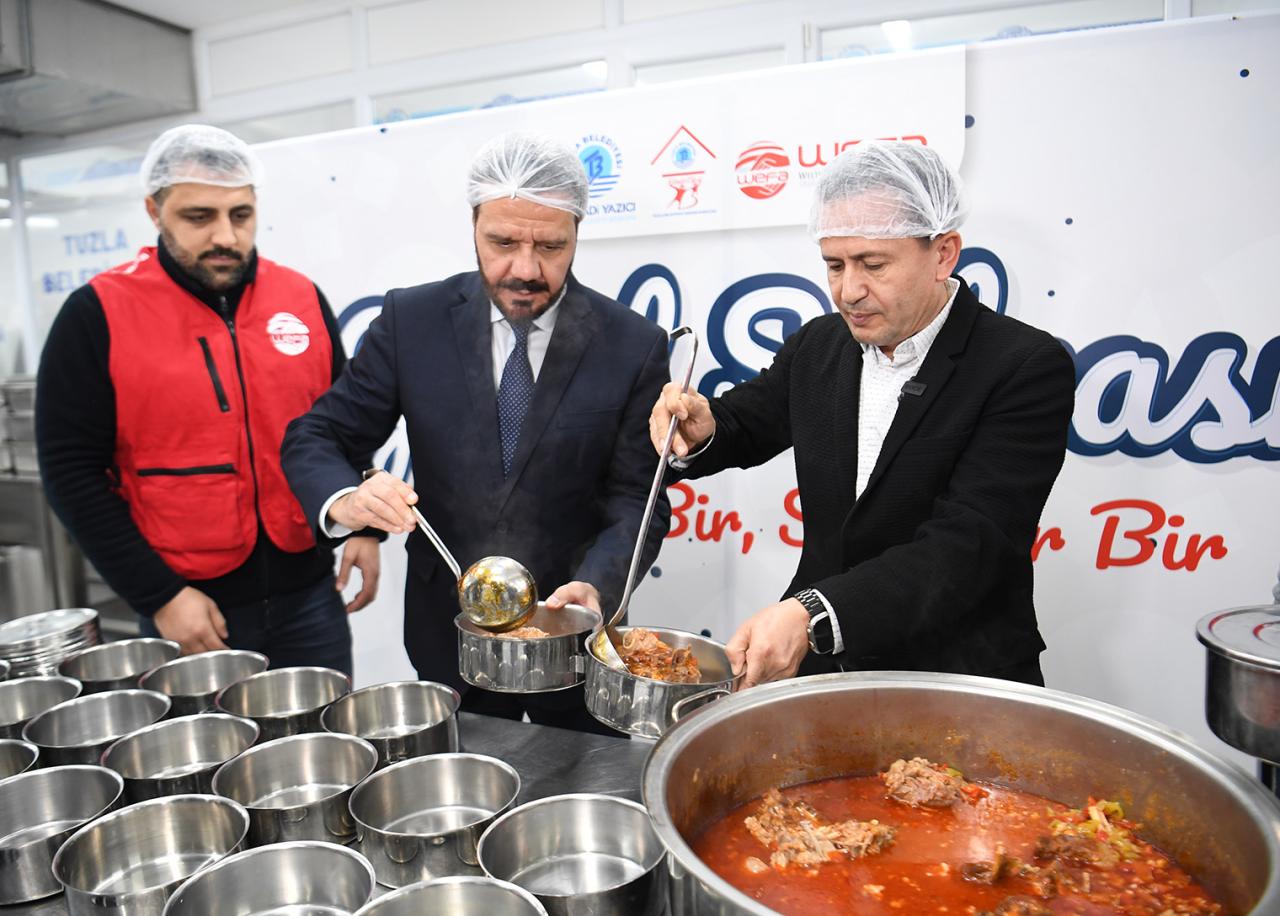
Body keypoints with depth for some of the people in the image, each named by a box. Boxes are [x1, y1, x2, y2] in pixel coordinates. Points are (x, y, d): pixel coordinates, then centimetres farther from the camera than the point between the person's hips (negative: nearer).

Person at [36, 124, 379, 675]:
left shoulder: (302, 298, 3)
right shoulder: (97, 315, -6)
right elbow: (71, 471, -5)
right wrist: (159, 596, -10)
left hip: (309, 594, 3)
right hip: (189, 609, -2)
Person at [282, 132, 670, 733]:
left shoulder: (635, 345, -11)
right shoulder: (410, 320, -8)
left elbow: (634, 499, -9)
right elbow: (315, 439, -3)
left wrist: (595, 585, -27)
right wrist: (345, 500, -25)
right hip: (447, 635, 1)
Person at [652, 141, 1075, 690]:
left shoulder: (1029, 367, -12)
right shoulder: (818, 346, 4)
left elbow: (965, 546, -21)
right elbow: (743, 425, 19)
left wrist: (813, 615, -34)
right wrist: (699, 430, -6)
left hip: (957, 689, -4)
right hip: (816, 667, 4)